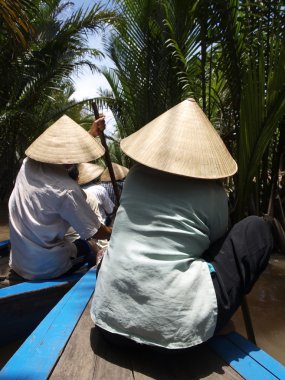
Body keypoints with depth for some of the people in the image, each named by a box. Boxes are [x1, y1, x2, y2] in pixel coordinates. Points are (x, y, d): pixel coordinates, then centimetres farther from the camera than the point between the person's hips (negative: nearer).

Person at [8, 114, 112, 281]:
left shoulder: (28, 164, -8)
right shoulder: (66, 190, -28)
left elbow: (63, 149, 11)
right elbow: (95, 232, -17)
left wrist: (91, 133, 19)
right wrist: (114, 233, 4)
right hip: (46, 268, -6)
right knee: (90, 246, 20)